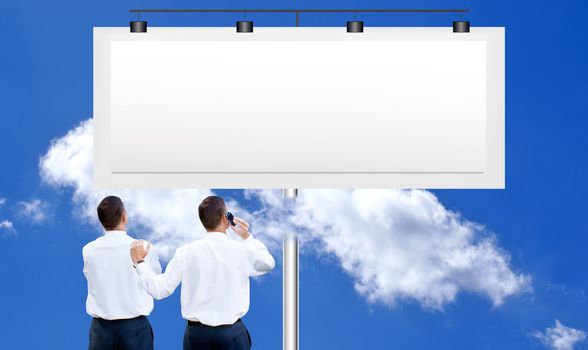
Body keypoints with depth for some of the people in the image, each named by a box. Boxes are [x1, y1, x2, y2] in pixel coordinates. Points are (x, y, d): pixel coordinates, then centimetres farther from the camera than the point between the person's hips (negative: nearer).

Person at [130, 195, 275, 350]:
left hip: (197, 332, 1)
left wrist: (139, 262, 10)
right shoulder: (243, 250, -4)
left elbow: (159, 290, -3)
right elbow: (269, 263, 17)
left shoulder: (185, 252, -5)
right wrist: (248, 237, 24)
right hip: (232, 333, -1)